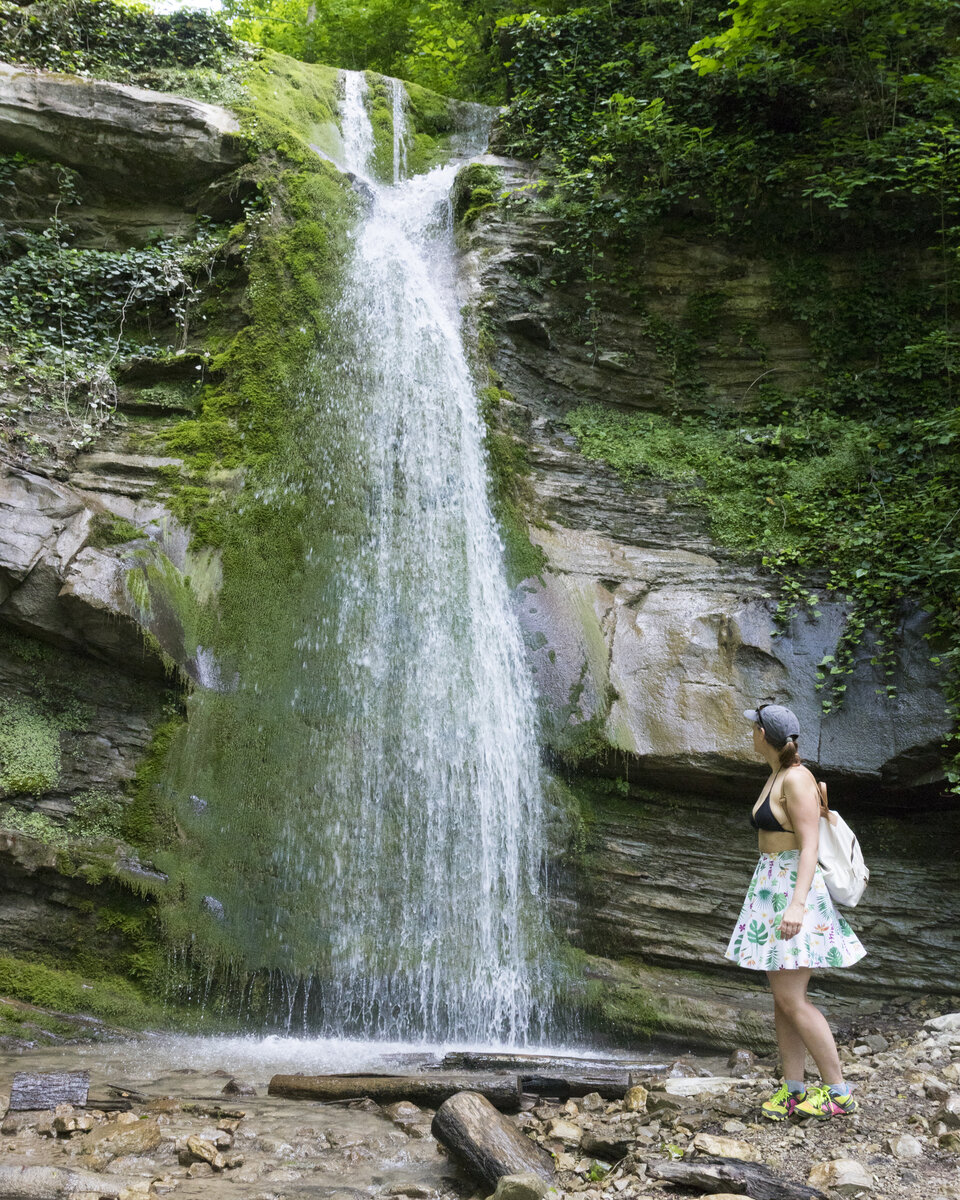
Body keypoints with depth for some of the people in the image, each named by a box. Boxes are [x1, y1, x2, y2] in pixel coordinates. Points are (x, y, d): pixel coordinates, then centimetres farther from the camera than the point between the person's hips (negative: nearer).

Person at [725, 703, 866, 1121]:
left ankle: (838, 1091, 3)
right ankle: (794, 1090, 15)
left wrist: (797, 903, -32)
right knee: (782, 996, 9)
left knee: (791, 999, -8)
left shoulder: (797, 779, -17)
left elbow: (810, 846, -23)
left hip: (794, 888, -10)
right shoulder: (777, 776, 13)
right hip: (774, 887, 10)